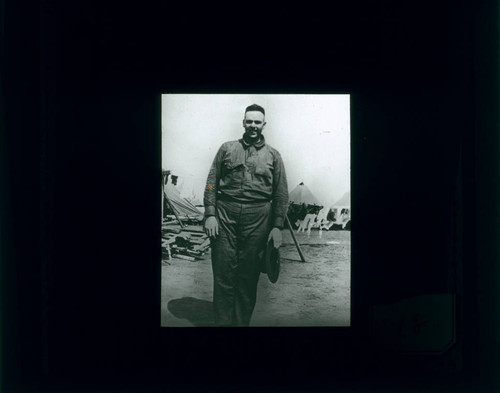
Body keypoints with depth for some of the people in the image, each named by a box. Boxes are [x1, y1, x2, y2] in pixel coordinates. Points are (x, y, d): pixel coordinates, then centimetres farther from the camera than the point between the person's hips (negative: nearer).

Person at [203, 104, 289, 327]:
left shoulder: (273, 155, 11)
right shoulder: (227, 149, 11)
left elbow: (281, 194, 8)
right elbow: (212, 183, 7)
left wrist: (277, 226, 1)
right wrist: (210, 214, -3)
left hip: (257, 219, 0)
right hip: (225, 215, 0)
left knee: (249, 276, 5)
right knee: (223, 273, 0)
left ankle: (242, 322, 17)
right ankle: (222, 322, 10)